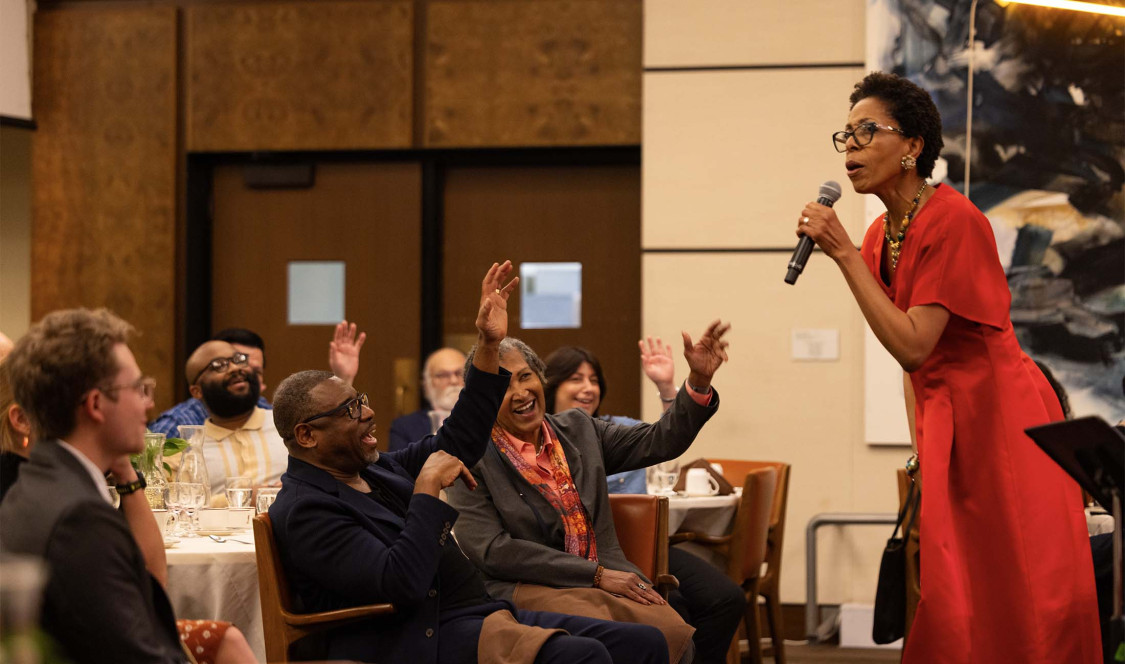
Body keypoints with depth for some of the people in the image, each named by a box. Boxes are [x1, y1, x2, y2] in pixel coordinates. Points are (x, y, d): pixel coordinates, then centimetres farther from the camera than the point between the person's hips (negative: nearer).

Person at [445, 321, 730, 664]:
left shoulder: (577, 428, 16)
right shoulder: (470, 459, -1)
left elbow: (661, 442, 14)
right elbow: (493, 551, -9)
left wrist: (699, 379, -2)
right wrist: (596, 574, -12)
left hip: (604, 579, 5)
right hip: (525, 588, -5)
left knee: (673, 634, -26)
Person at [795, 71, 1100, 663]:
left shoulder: (954, 221, -16)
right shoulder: (879, 236, 9)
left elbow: (913, 346, -22)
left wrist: (844, 254, -21)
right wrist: (920, 445, 9)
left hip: (1001, 415, -8)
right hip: (943, 422, 8)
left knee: (1022, 601, -5)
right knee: (950, 604, 6)